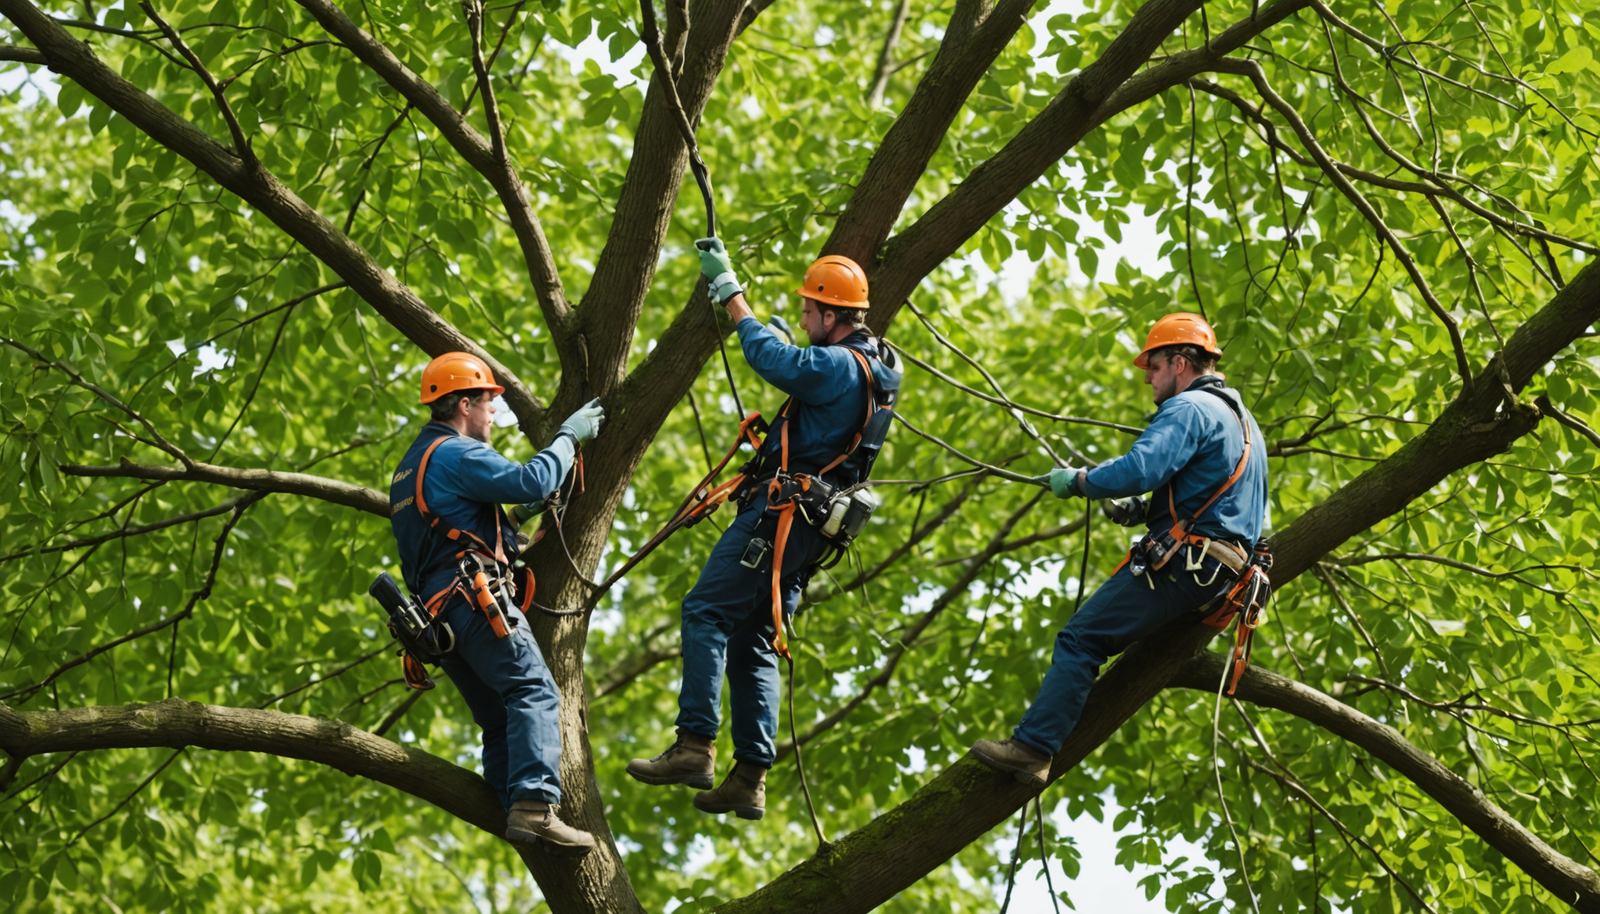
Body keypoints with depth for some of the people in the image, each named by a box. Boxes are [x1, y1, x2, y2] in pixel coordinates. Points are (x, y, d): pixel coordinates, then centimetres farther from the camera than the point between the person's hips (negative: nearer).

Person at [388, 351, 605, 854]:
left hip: (437, 612, 10)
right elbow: (531, 482, -16)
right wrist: (569, 435, -3)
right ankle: (535, 805, -37)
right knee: (534, 691, -21)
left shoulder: (411, 465, 29)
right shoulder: (456, 453, -4)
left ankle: (513, 813, -7)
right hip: (471, 597, -10)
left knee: (499, 718, 6)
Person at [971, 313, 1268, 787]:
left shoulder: (1189, 409, -10)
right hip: (1217, 569, 11)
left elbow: (1138, 469, -25)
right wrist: (1138, 509, 18)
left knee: (1080, 638, -14)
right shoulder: (1238, 416, 24)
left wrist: (1077, 481, -9)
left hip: (1179, 566, -11)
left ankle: (1032, 747, -21)